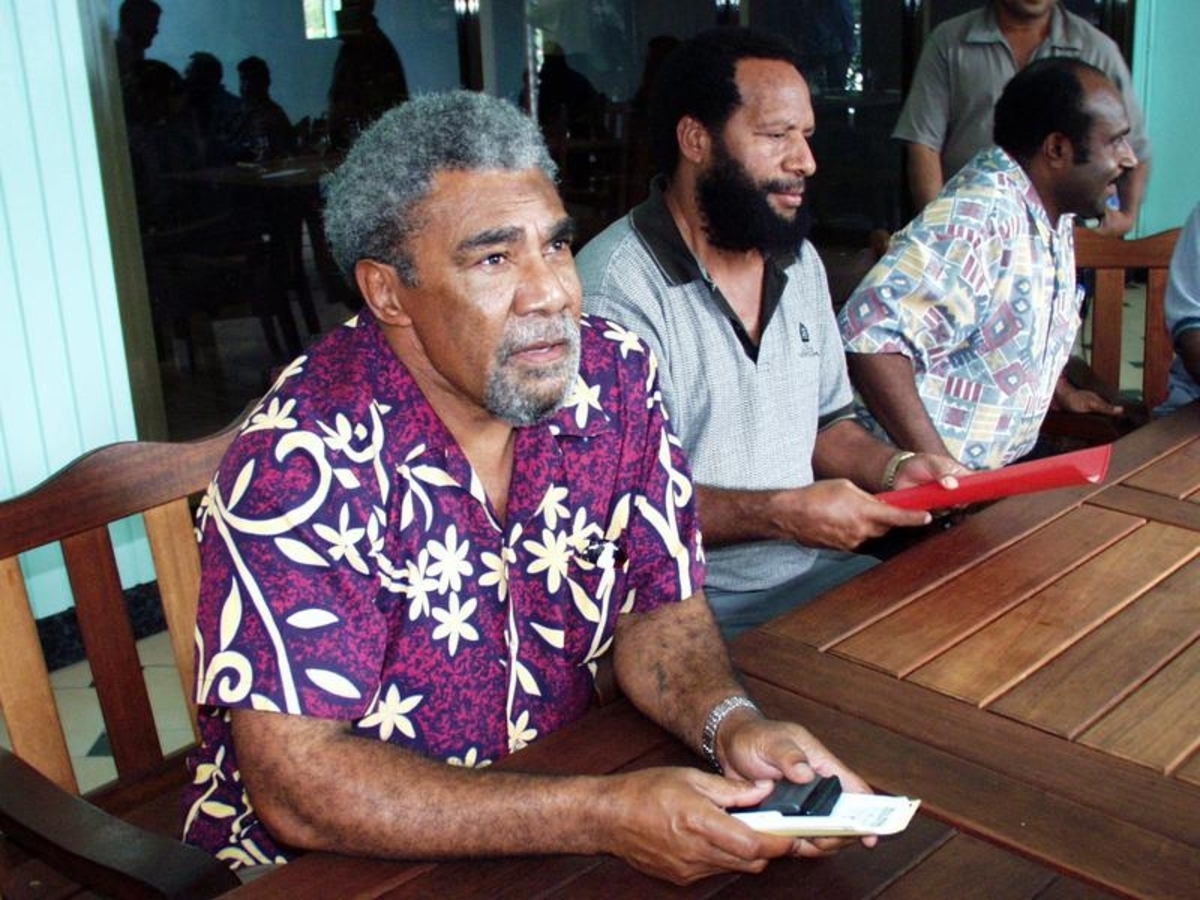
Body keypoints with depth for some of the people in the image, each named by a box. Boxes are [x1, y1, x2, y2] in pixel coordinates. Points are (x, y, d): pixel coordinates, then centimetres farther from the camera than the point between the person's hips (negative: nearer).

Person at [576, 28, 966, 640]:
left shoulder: (800, 263, 11)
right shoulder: (614, 289, -18)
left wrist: (893, 468, 0)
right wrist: (781, 514, -23)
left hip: (819, 568, 8)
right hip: (698, 604, -8)